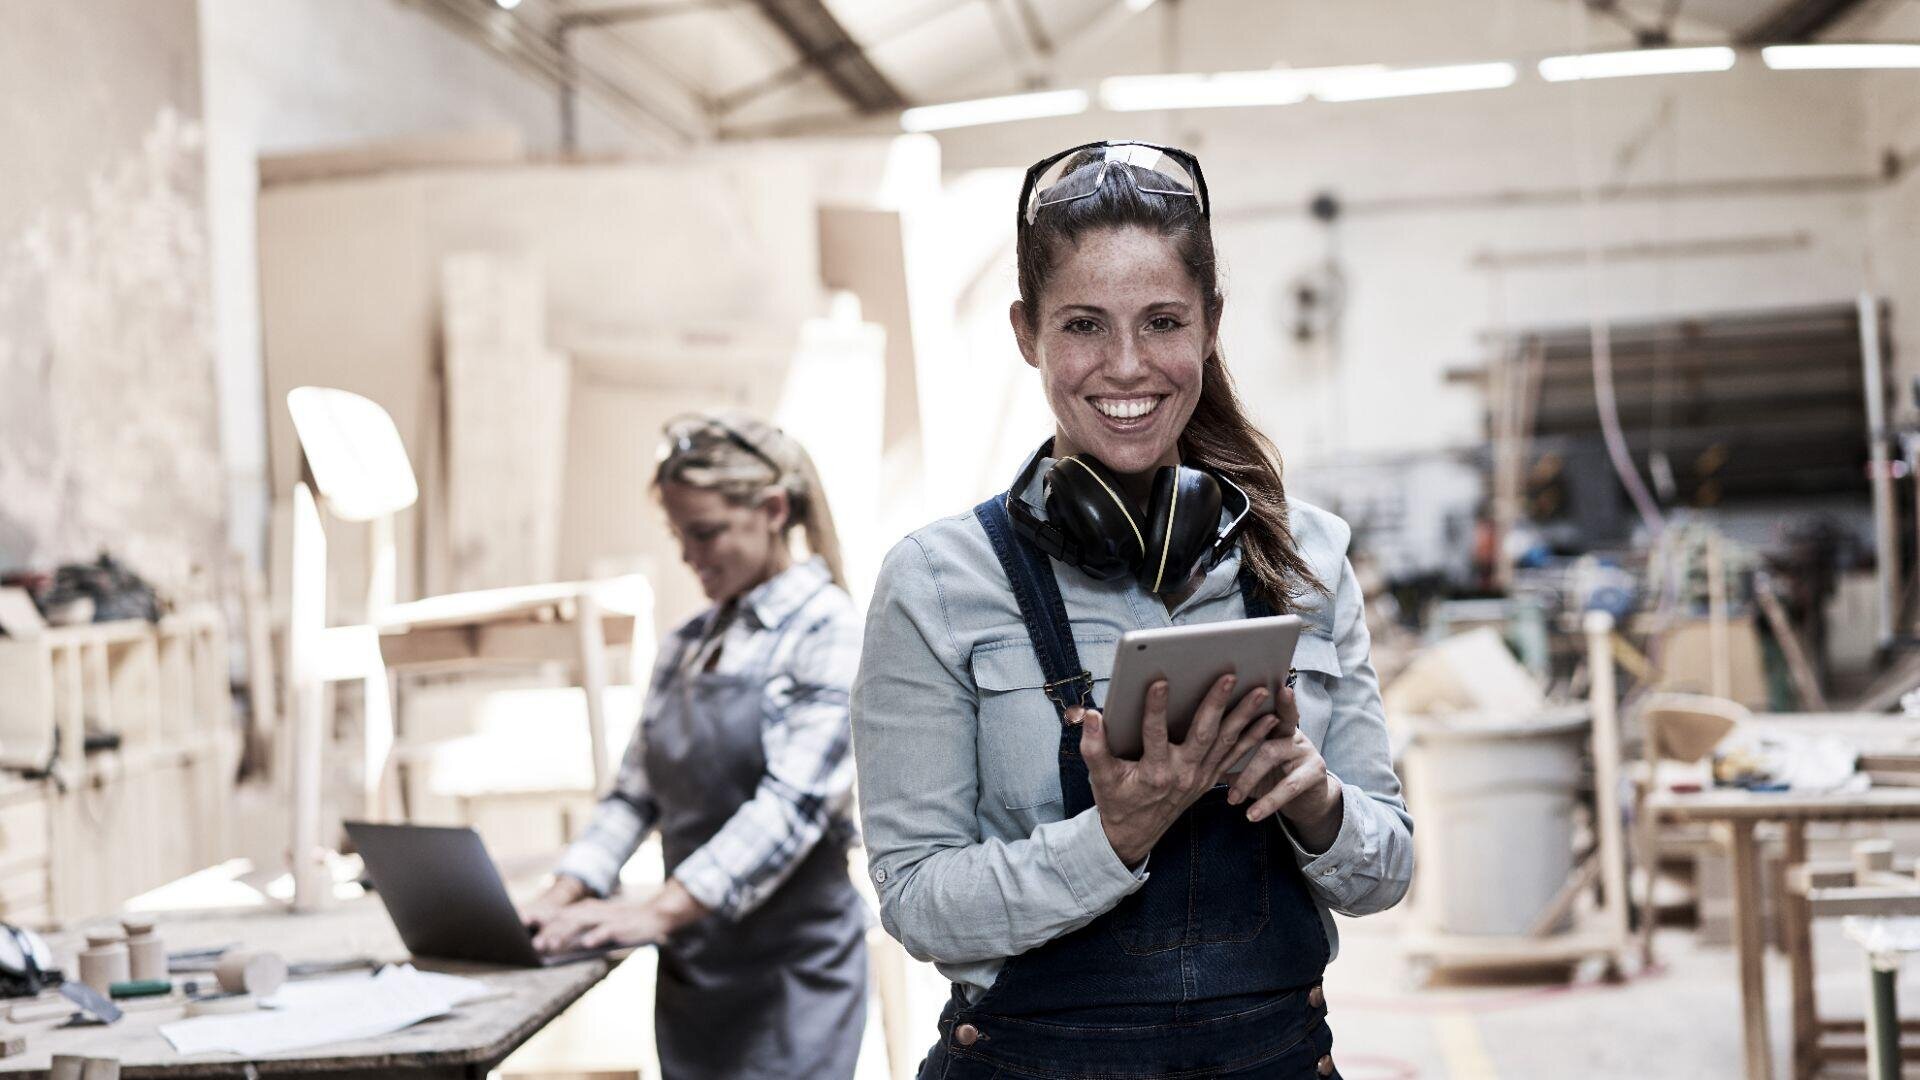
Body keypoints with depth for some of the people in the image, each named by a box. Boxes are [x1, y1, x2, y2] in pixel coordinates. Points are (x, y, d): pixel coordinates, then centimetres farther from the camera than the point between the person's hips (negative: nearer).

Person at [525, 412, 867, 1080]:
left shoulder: (826, 631, -9)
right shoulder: (685, 647, 13)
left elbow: (792, 806, -20)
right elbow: (635, 793, 12)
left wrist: (659, 911, -27)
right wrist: (564, 898, -4)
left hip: (792, 965, -6)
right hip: (690, 967, 6)